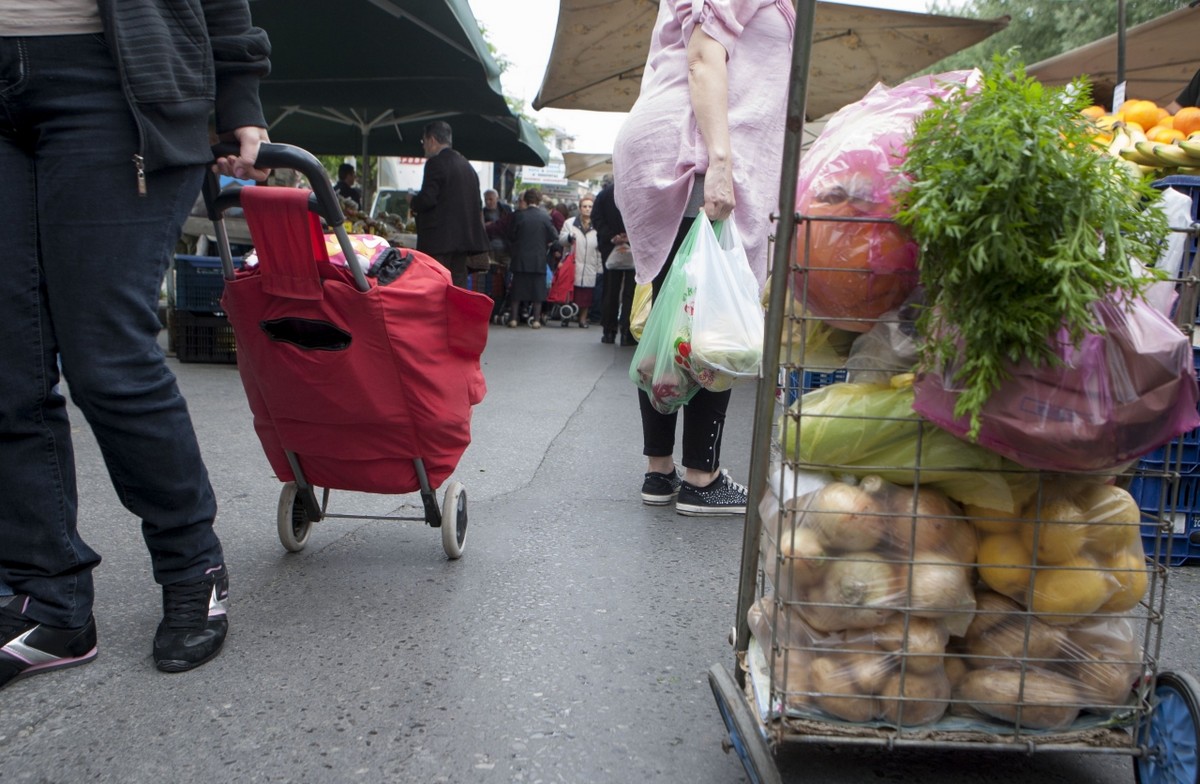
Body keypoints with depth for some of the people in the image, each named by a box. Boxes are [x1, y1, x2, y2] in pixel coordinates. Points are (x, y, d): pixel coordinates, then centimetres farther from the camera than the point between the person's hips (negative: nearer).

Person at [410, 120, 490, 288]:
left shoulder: (435, 163, -9)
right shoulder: (467, 165, 15)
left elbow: (427, 199, -17)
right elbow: (477, 205, 17)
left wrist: (413, 202, 1)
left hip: (439, 238, -8)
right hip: (463, 237, 8)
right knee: (459, 285, 11)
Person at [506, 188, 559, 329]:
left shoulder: (518, 215, -5)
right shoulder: (545, 216, -6)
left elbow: (511, 236, 0)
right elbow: (553, 237, -4)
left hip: (520, 258, 0)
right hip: (539, 259, 0)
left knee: (517, 288, 8)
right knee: (538, 289, 5)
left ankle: (514, 318, 7)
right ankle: (536, 319, 3)